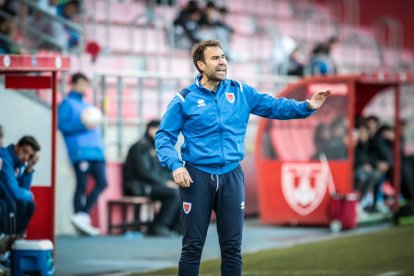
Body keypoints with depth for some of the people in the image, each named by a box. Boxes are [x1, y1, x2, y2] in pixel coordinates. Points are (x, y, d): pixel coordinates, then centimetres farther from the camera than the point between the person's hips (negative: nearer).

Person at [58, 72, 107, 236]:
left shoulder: (87, 105, 26)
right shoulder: (68, 103, 2)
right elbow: (61, 124, -10)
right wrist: (83, 126, -17)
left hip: (95, 150, 8)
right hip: (80, 151, -8)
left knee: (102, 183, -1)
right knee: (82, 185, -7)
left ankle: (82, 216, 2)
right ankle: (80, 216, -4)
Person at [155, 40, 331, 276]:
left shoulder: (241, 92, 6)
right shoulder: (185, 99, -2)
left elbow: (275, 106, 6)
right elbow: (164, 136, -1)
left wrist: (307, 106, -9)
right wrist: (175, 165, -17)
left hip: (231, 176, 3)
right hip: (197, 176, -3)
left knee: (233, 247, 8)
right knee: (193, 246, 2)